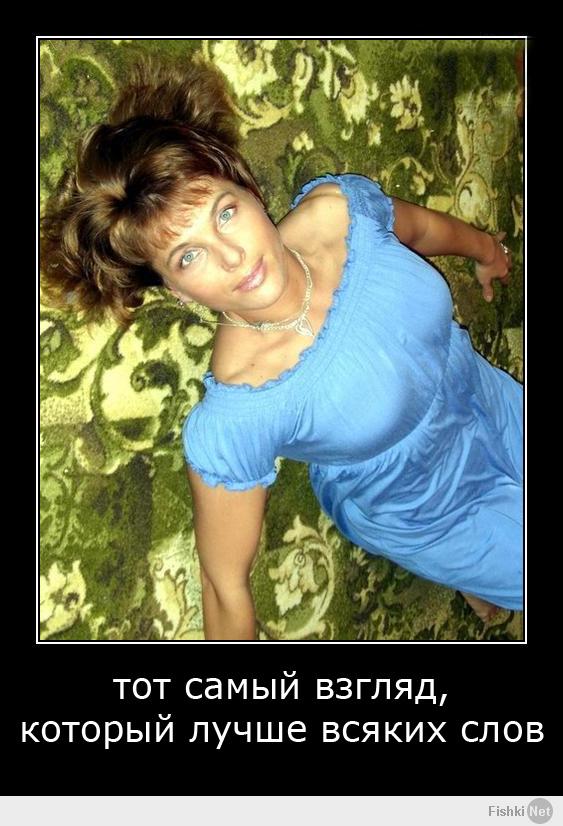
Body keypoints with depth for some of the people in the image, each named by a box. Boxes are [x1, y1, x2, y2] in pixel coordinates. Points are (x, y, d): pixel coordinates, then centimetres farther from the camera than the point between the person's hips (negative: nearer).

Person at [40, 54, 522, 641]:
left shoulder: (339, 208, -27)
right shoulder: (231, 423, -39)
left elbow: (420, 227, -3)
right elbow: (225, 583, -25)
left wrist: (484, 249, 18)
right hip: (433, 517, -5)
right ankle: (476, 575, 39)